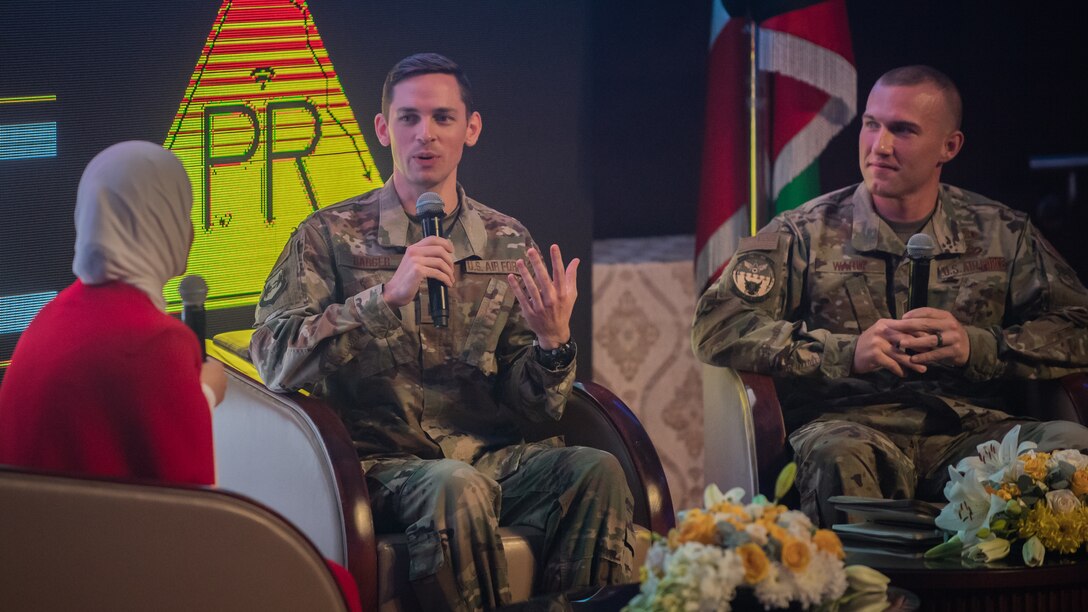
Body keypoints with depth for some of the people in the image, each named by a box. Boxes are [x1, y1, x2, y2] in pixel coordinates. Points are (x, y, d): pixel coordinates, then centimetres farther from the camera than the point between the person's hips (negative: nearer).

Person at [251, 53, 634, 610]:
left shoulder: (508, 244, 12)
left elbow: (532, 406, 11)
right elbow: (275, 363, -11)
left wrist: (553, 343, -12)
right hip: (381, 460, -3)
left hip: (486, 454, 3)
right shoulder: (330, 235, 3)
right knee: (456, 486, -35)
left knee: (596, 471, -25)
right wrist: (387, 296, -21)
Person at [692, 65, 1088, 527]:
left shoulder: (1001, 234, 18)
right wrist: (848, 351, -11)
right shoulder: (806, 234, 11)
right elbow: (716, 326, 1)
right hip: (848, 423, -2)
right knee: (838, 454, -40)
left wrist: (976, 347, -6)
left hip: (972, 430, 3)